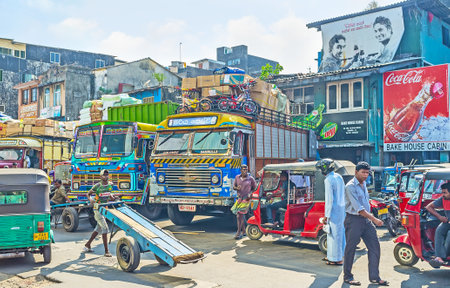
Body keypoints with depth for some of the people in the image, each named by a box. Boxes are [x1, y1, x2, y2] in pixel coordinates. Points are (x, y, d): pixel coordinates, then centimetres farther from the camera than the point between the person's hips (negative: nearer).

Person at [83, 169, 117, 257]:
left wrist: (112, 197, 1)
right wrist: (90, 199, -22)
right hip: (98, 209, -7)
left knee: (98, 228, 16)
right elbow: (88, 194, -2)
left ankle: (87, 245, 33)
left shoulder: (110, 185, 3)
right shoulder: (97, 186, -12)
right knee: (105, 228, -12)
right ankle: (106, 251, -8)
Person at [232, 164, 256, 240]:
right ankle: (243, 231, 30)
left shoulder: (250, 178, -6)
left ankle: (239, 232, -7)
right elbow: (234, 186, 11)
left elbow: (254, 188, 5)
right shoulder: (237, 177, 4)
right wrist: (237, 188, -12)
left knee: (240, 214, -13)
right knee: (241, 215, 14)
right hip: (240, 198, 5)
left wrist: (250, 194, -11)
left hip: (247, 198, -5)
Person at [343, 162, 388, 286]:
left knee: (374, 246, 4)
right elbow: (358, 208, -21)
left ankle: (374, 277, 11)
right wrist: (374, 219, -21)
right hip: (354, 220, -8)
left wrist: (371, 218, 21)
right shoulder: (350, 186, -15)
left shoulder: (363, 184, 13)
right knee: (350, 248, 1)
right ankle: (347, 276, 15)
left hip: (366, 219, 8)